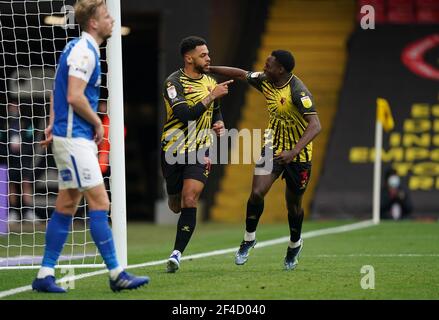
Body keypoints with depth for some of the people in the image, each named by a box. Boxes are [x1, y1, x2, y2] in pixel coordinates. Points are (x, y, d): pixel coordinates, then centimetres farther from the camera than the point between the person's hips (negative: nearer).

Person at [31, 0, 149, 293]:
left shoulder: (83, 49, 17)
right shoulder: (84, 50, -14)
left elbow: (58, 92, 24)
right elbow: (74, 96, -22)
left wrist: (54, 124, 19)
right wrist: (98, 124, -9)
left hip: (77, 138, 10)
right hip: (74, 137, -10)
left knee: (67, 205, 9)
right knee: (99, 202, -9)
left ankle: (46, 274, 10)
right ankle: (116, 273, -8)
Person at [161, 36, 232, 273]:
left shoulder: (210, 81, 8)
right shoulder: (174, 82, -11)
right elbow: (186, 115, -25)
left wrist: (218, 123, 5)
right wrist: (212, 95, -24)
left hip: (200, 150, 2)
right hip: (173, 150, -2)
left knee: (189, 200, -17)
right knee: (176, 205, 10)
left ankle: (176, 254, -17)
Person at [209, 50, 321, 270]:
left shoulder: (298, 92, -26)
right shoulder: (265, 81, -5)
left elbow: (315, 126, -33)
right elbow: (240, 74, 13)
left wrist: (293, 151, -43)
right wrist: (209, 69, 13)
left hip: (298, 155, -4)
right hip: (273, 148, 4)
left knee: (293, 205, 9)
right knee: (257, 193, -13)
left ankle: (294, 245, 37)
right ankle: (249, 239, 8)